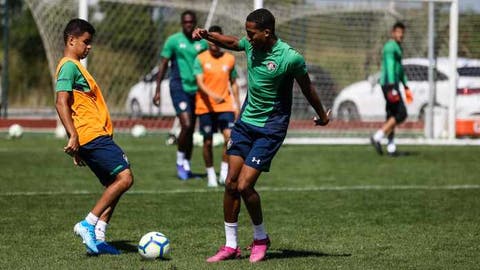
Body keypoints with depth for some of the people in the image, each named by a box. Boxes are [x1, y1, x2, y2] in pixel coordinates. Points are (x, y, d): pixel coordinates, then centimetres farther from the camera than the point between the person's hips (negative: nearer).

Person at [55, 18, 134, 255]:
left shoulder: (75, 66, 23)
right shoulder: (69, 66, -9)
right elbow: (61, 103, -20)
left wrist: (78, 147, 27)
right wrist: (73, 136, -28)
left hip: (96, 136, 10)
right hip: (92, 136, -10)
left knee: (114, 185, 10)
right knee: (124, 178, -16)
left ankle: (97, 238, 7)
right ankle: (88, 224, -14)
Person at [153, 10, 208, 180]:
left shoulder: (202, 43, 8)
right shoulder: (173, 41, -2)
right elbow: (163, 65, 1)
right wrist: (157, 90, -4)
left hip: (196, 89, 4)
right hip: (179, 88, -4)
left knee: (191, 129, 7)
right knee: (186, 125, -18)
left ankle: (186, 166, 17)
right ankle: (180, 160, 2)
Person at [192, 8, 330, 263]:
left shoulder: (291, 58, -19)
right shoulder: (251, 45, -3)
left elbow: (307, 89, -3)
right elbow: (230, 42, 21)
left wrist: (322, 115, 12)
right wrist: (207, 35, 2)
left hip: (270, 129, -6)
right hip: (245, 122, 6)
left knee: (244, 185, -12)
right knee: (231, 182, 2)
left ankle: (261, 238, 11)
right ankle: (231, 245, 13)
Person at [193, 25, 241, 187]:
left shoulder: (229, 59, 7)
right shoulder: (201, 59, -1)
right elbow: (200, 83, -11)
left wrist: (237, 105, 12)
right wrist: (213, 95, -28)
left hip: (225, 106, 1)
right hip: (205, 106, -1)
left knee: (229, 137, -16)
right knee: (208, 142, 4)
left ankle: (224, 172, -6)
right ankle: (211, 175, 18)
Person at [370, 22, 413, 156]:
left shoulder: (398, 48, 22)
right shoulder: (390, 46, -11)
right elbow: (390, 67, -20)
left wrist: (406, 87, 29)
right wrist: (392, 87, -27)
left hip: (392, 84, 10)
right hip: (389, 84, -10)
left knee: (392, 116, 7)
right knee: (401, 114, -13)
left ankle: (391, 147, 7)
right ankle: (377, 137, -15)